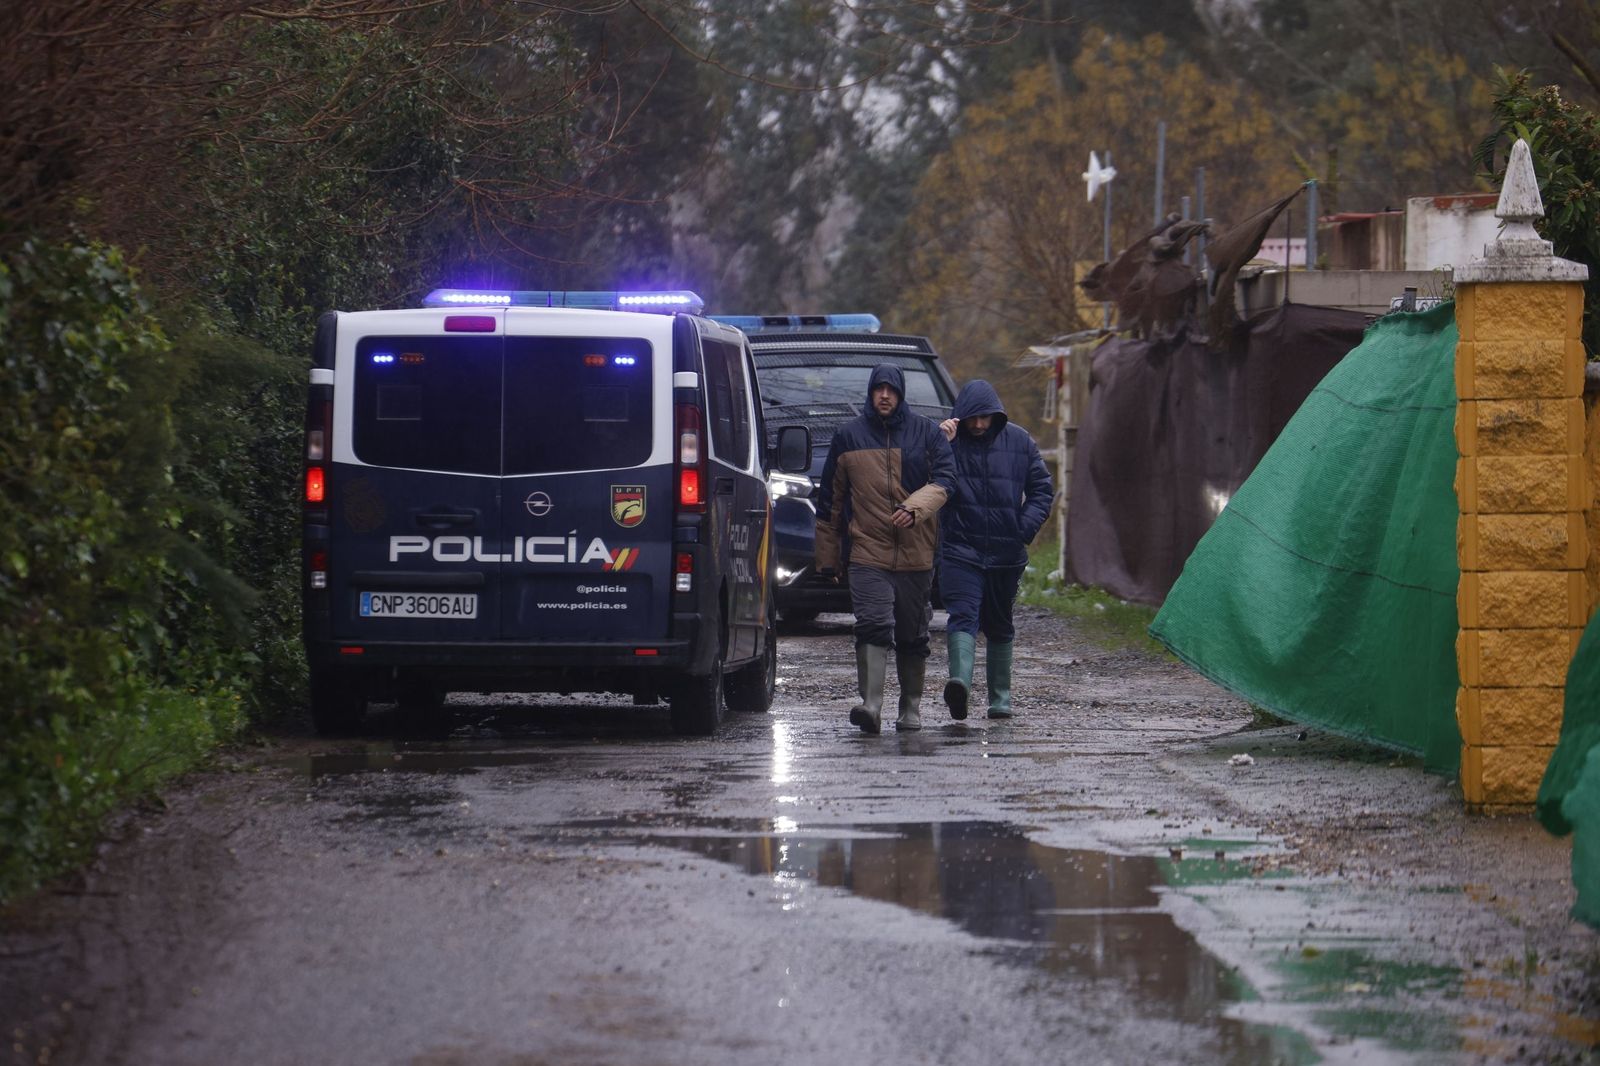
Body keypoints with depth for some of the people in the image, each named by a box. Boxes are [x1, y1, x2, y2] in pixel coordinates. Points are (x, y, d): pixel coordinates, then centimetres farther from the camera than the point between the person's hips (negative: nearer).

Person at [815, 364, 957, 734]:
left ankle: (911, 707, 22)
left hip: (916, 554, 1)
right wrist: (827, 557, 12)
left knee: (912, 634, 9)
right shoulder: (848, 437, 9)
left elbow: (944, 479, -3)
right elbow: (830, 500, 13)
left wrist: (915, 507, -22)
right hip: (867, 553, -1)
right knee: (873, 625, -18)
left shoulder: (927, 433, 8)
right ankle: (871, 704, -26)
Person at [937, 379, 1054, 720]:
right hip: (960, 550, -3)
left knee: (1000, 627, 14)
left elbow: (1042, 489, 9)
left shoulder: (1019, 442, 5)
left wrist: (1025, 527, -4)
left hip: (1006, 552, 3)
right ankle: (960, 681, -38)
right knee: (963, 616, -21)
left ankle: (1000, 697, 24)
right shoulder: (948, 440, -1)